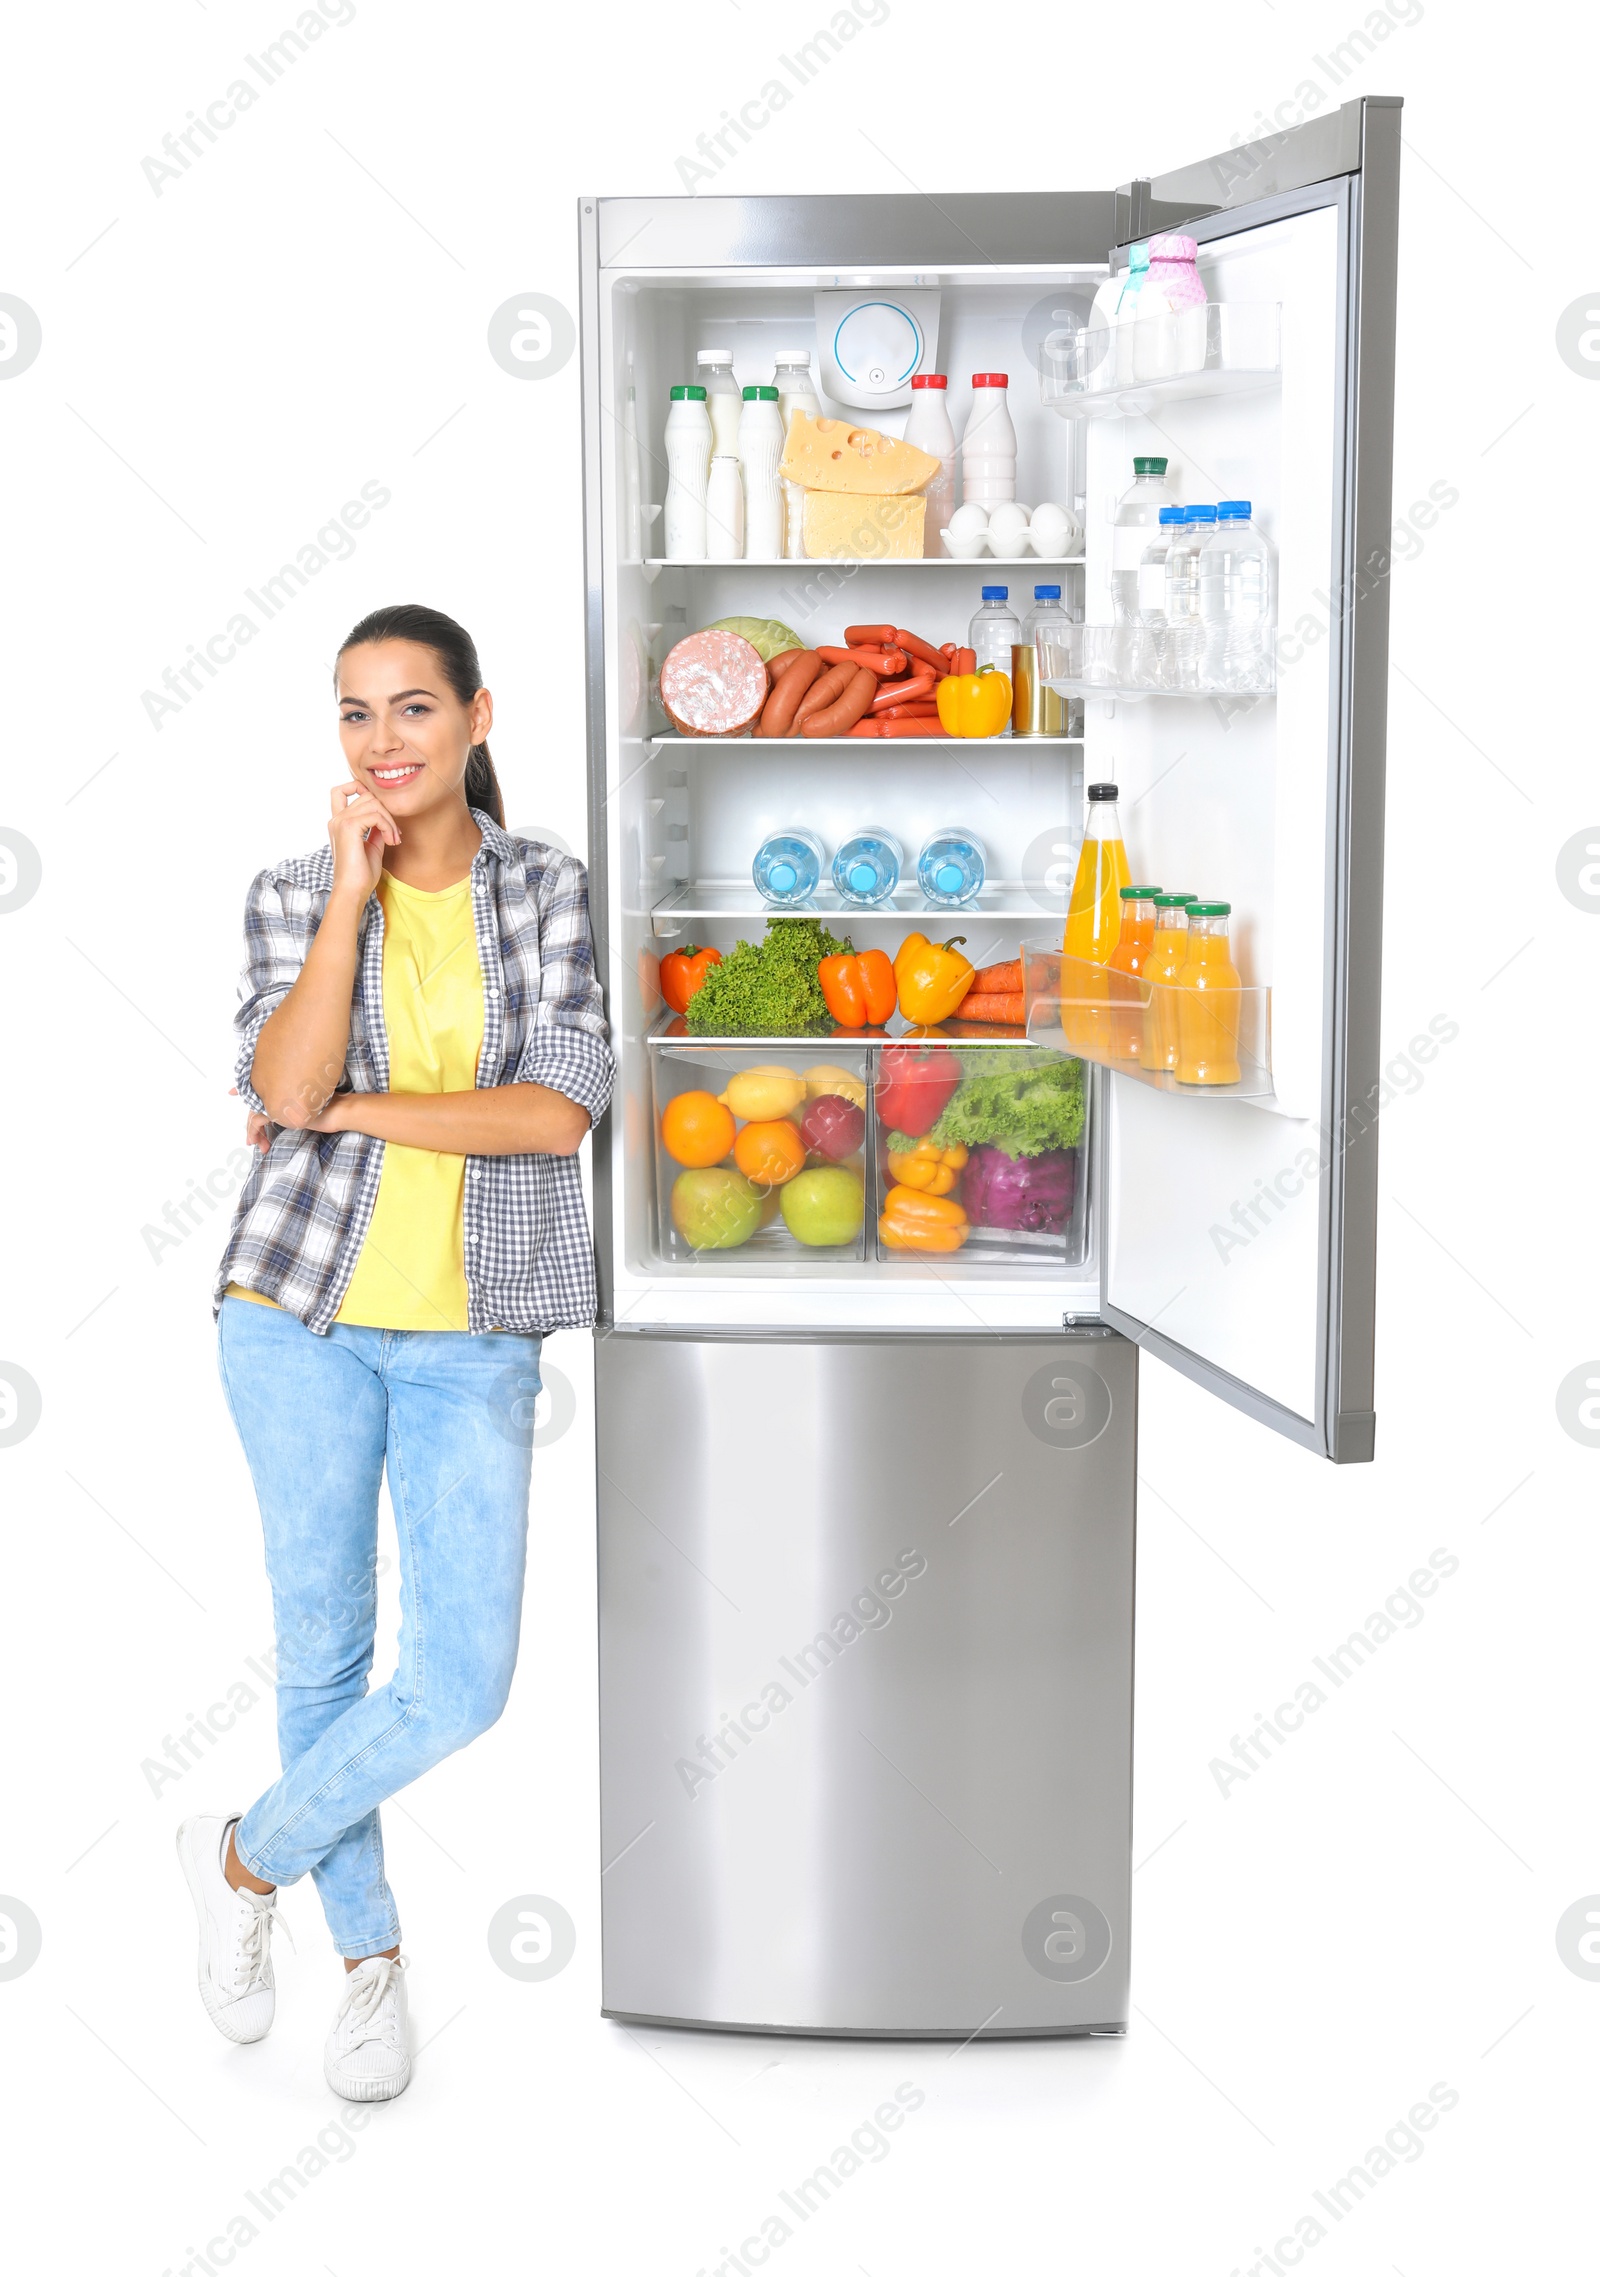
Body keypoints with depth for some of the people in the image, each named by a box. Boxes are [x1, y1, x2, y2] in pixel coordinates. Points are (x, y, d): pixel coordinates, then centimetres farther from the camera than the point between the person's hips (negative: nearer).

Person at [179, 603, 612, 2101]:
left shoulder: (547, 892, 2)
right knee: (324, 1651, 8)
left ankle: (244, 1858, 20)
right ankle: (369, 1950, 29)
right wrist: (354, 890, -13)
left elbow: (561, 1107, -11)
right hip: (304, 1312, 0)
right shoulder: (295, 895, 3)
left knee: (461, 1685, -5)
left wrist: (348, 1108, -11)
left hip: (470, 1334, 0)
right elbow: (286, 1088, -14)